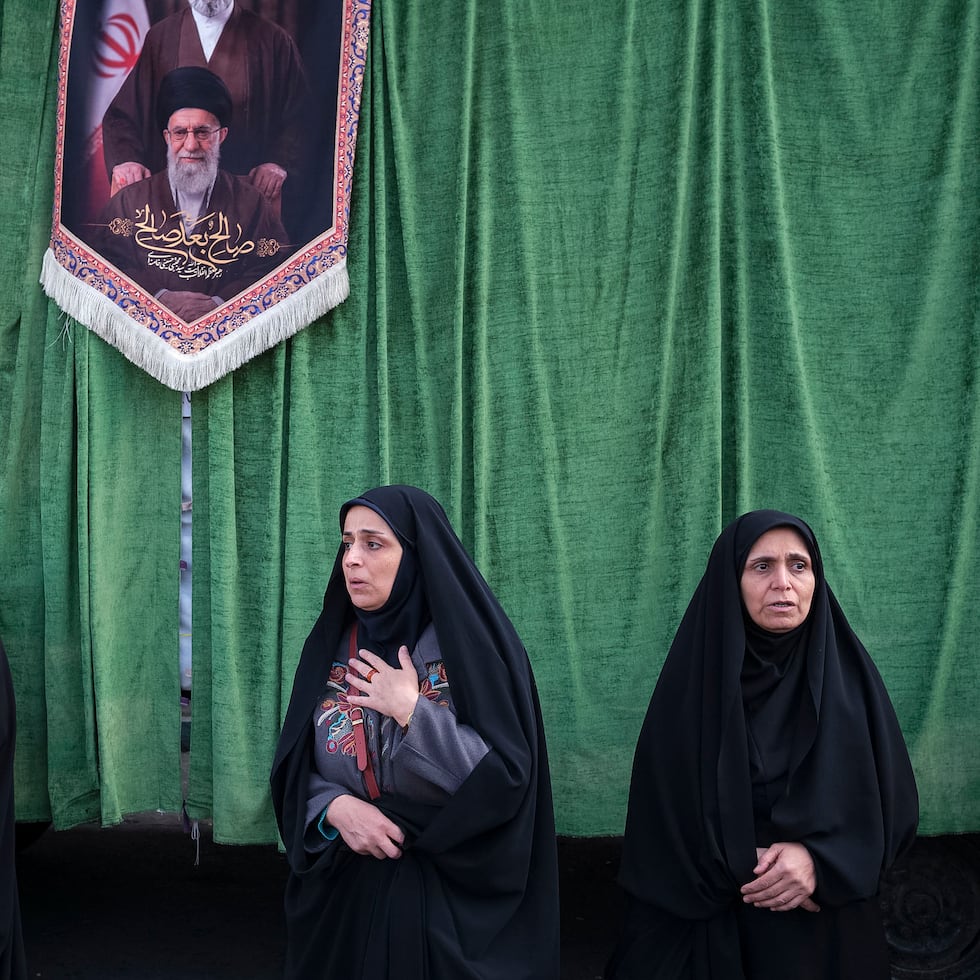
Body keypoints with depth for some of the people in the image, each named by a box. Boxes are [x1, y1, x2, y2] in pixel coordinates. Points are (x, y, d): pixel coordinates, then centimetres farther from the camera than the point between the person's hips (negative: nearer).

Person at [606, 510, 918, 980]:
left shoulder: (847, 673, -4)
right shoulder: (693, 681, -7)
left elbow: (893, 798, -4)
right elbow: (662, 812, -6)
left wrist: (819, 857, -18)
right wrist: (741, 872, -15)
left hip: (829, 926, 1)